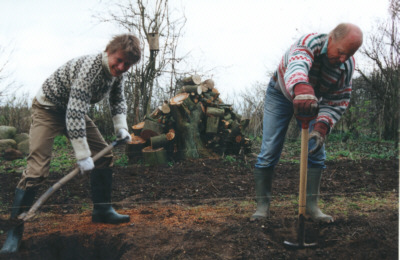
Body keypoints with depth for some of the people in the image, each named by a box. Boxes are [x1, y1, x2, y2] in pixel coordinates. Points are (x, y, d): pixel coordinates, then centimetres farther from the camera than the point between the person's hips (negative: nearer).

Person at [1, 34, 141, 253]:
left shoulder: (117, 73, -7)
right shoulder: (89, 68, -34)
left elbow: (117, 101, 11)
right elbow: (75, 113, -38)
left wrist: (121, 127, -5)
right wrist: (83, 155, -37)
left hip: (73, 110, 8)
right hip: (48, 109, -8)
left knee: (104, 154, 6)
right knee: (37, 170, -17)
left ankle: (102, 210, 20)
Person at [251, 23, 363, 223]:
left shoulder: (347, 65, -20)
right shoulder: (310, 42, -35)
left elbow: (338, 102, -15)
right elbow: (297, 64, -59)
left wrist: (322, 127, -34)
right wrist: (301, 89, -82)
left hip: (312, 101, 4)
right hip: (280, 95, -4)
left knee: (316, 151, -4)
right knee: (268, 152, -9)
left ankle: (311, 207, 5)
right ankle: (262, 206, 1)